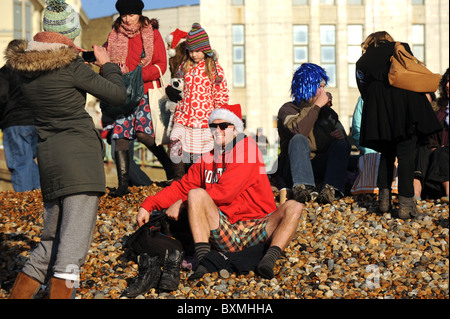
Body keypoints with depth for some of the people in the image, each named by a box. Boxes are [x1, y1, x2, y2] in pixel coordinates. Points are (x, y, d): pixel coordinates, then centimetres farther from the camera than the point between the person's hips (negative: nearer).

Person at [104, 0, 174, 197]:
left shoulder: (152, 34, 4)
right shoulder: (114, 35, 13)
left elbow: (160, 66, -2)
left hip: (145, 90, -3)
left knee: (143, 133, -16)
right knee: (120, 136, -6)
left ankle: (169, 165, 10)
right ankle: (123, 184, -1)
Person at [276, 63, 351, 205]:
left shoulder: (328, 112, 17)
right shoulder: (288, 109, 1)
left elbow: (346, 145, 14)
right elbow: (299, 131, -23)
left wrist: (341, 136, -10)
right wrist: (316, 106, -14)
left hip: (321, 168, 4)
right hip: (294, 168, -4)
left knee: (341, 144, -20)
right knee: (299, 140, -30)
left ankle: (331, 188, -42)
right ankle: (302, 187, -52)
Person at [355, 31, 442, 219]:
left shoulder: (362, 61, 19)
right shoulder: (402, 48, 17)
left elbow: (364, 91, 13)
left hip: (378, 108, 2)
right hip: (406, 101, -2)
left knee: (387, 154, 15)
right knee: (406, 154, -3)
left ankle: (384, 200, 7)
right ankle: (405, 205, -8)